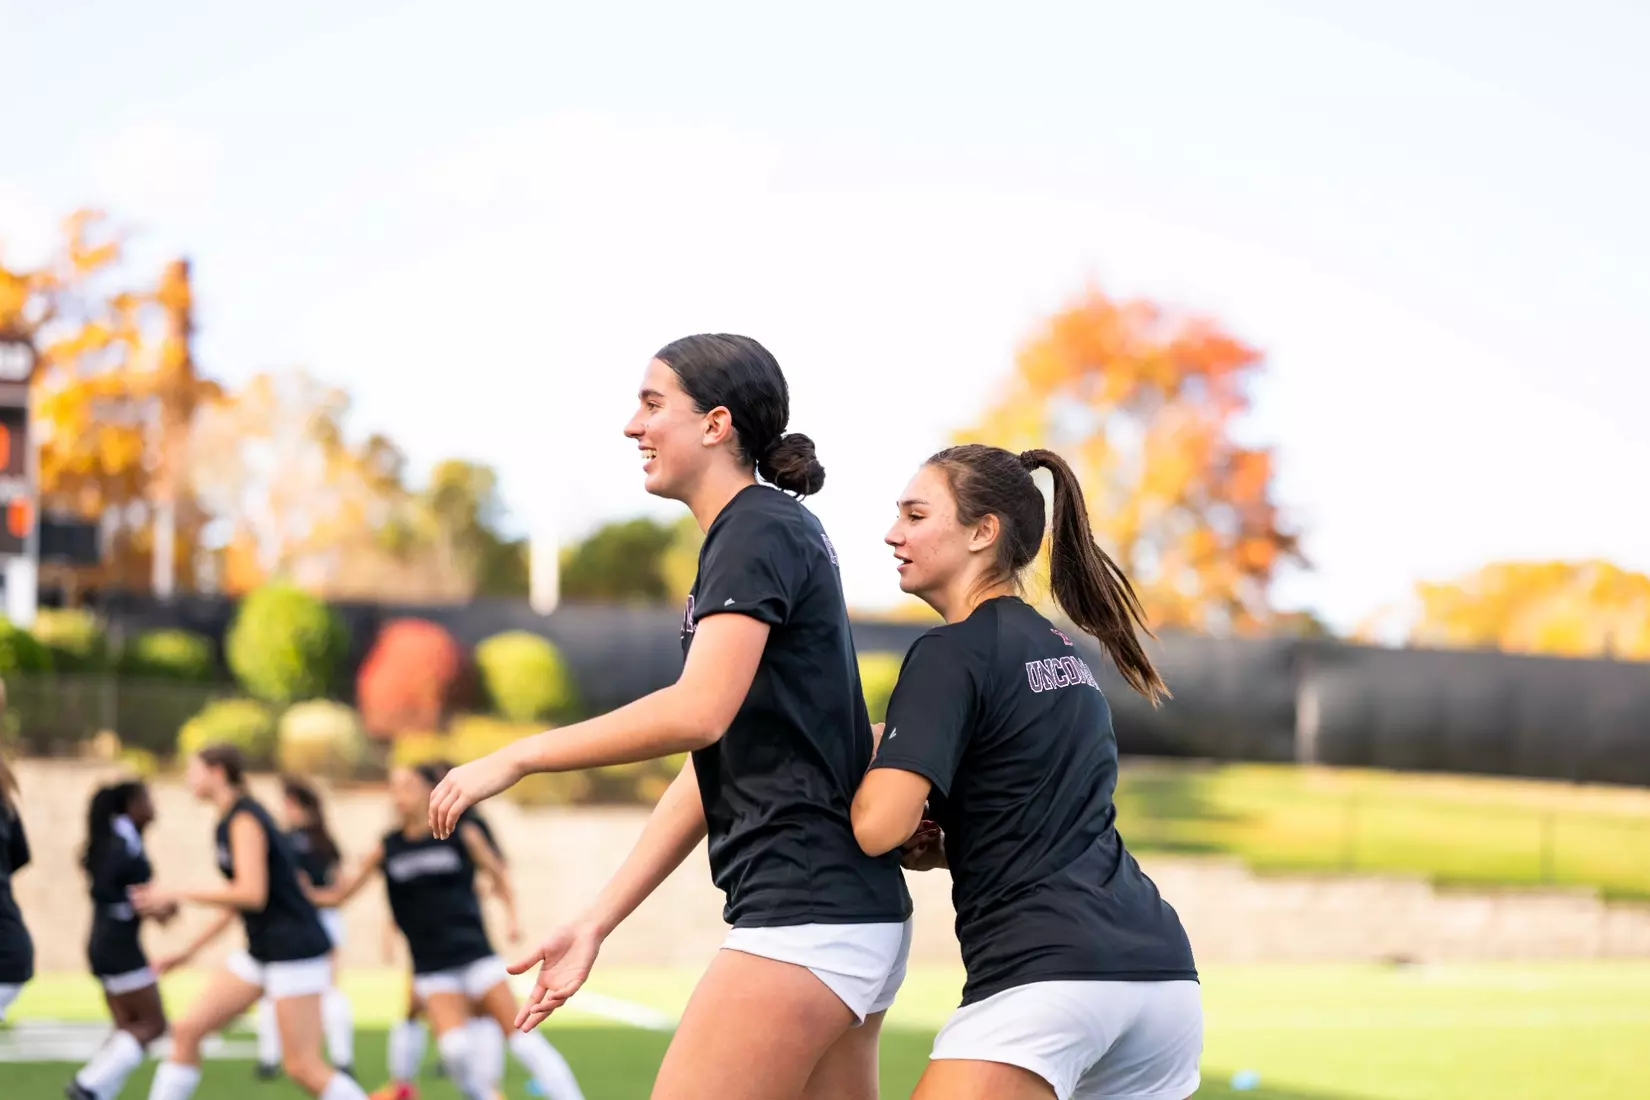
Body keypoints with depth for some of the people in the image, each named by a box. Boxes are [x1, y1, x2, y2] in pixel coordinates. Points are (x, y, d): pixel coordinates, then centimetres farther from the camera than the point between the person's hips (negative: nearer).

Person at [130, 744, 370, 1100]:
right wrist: (190, 950, 25)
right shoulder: (230, 821, 14)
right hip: (261, 951, 9)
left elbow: (252, 893, -24)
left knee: (302, 1065, -9)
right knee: (187, 1030, 1)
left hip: (295, 950, -9)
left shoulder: (244, 819, -13)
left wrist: (176, 896, -19)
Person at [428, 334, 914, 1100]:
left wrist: (516, 759, -17)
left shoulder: (758, 532, -9)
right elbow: (710, 775, 19)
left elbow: (700, 712, -23)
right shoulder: (745, 540, 20)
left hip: (805, 916, -10)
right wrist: (595, 925, 17)